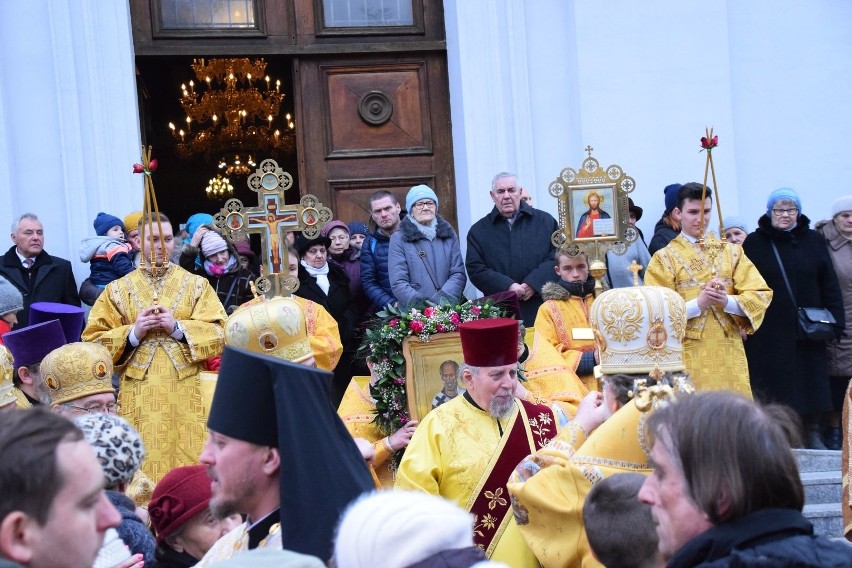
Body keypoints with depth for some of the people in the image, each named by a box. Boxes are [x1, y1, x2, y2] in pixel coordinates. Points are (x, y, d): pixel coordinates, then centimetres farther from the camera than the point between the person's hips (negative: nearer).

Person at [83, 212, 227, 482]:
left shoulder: (197, 285, 8)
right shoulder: (117, 290, 9)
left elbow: (219, 334, 0)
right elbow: (94, 342, 5)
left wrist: (178, 327, -12)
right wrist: (133, 333, -11)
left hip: (187, 392, 0)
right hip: (139, 394, 0)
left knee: (189, 462, -2)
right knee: (143, 466, -3)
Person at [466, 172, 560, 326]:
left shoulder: (545, 221, 10)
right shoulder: (479, 231, 10)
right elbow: (475, 268, 1)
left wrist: (534, 283, -11)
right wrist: (508, 286, -13)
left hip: (542, 307, 0)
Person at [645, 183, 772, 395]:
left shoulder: (731, 251, 11)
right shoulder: (664, 258, 2)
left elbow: (761, 295, 3)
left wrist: (727, 301, -15)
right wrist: (698, 303, -18)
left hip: (729, 353, 3)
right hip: (689, 355, -3)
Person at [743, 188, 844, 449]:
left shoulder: (814, 241, 7)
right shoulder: (754, 243, 1)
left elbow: (829, 283, 7)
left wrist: (836, 319, 0)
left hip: (807, 329, 2)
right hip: (768, 331, -2)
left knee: (811, 379, 3)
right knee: (771, 384, 0)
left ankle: (812, 432, 14)